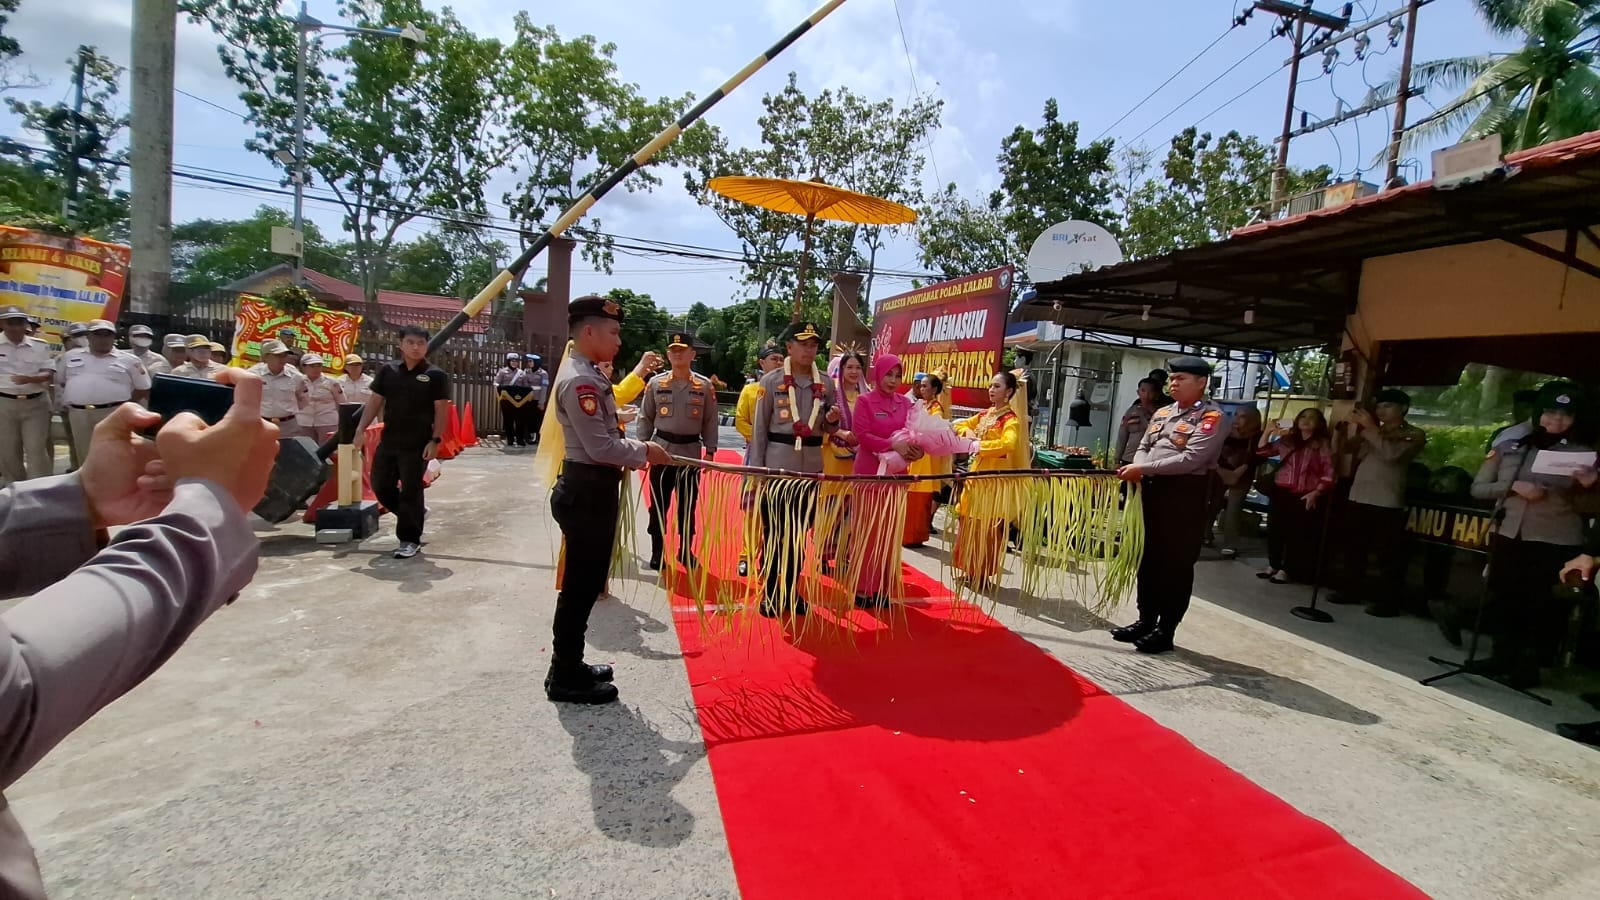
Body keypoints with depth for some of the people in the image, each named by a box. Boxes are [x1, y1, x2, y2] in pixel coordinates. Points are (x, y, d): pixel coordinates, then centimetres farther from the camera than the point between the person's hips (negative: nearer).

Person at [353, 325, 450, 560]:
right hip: (388, 441, 5)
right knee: (380, 486, 11)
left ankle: (410, 539, 12)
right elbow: (375, 401, 10)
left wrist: (435, 440, -14)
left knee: (410, 491, -1)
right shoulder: (388, 371, 6)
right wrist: (361, 429, 2)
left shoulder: (435, 375, -5)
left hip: (417, 444, -5)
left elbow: (441, 411, -7)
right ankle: (415, 514, 34)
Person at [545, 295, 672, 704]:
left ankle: (570, 665, 31)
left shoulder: (586, 375, 14)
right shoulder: (580, 380, -19)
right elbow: (601, 447, -23)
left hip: (591, 489, 11)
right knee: (580, 585, 0)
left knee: (587, 582, 18)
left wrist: (636, 451, 10)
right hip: (586, 492, -11)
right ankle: (566, 678, 14)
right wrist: (645, 451, -9)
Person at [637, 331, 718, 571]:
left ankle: (686, 551, 22)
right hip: (661, 450, 0)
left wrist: (710, 451, 0)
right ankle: (657, 552, 19)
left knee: (687, 506, 9)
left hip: (691, 452, 0)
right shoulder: (656, 383, 1)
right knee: (658, 505, 7)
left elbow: (710, 421, 4)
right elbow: (645, 418, 5)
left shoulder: (705, 386, 1)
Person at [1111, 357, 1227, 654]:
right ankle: (1146, 620, 25)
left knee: (1177, 564, 0)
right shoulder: (1162, 413, 15)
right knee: (1149, 559, 13)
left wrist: (1144, 468, -19)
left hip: (1185, 495, -7)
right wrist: (1137, 468, -5)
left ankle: (1165, 630, 9)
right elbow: (1144, 447, 18)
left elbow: (1192, 459, -20)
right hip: (1153, 490, 8)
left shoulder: (1211, 416, -9)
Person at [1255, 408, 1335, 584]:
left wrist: (1316, 492, -14)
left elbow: (1329, 473, -6)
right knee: (1274, 530, 8)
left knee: (1297, 534, 1)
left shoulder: (1323, 444, -1)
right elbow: (1262, 452, 16)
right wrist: (1267, 433, 3)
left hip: (1305, 496, -4)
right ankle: (1273, 565, 22)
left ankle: (1286, 570, 9)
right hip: (1280, 492, 4)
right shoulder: (1287, 440, 11)